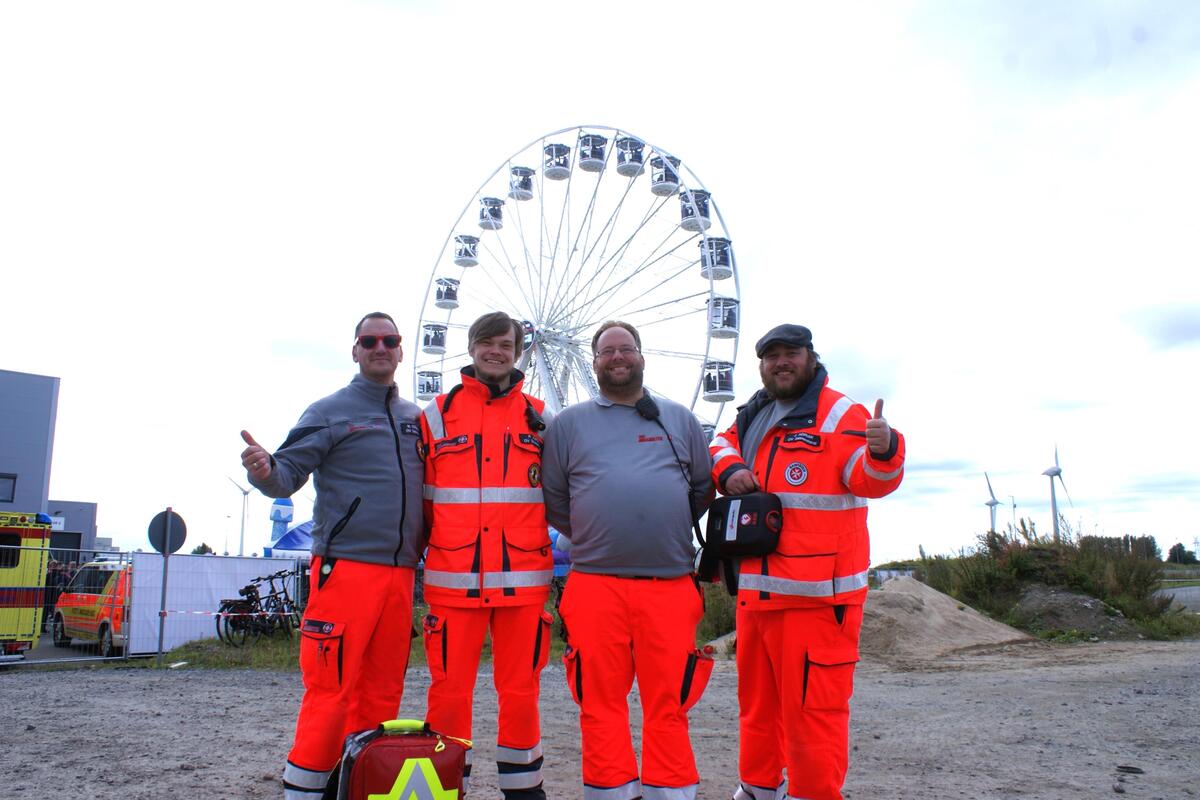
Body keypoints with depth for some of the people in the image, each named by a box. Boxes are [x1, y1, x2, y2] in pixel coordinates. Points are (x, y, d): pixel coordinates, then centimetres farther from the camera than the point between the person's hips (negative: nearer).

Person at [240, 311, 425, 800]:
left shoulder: (417, 418, 16)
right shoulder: (330, 412, 2)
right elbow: (288, 474, -7)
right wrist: (264, 471, -27)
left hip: (401, 575, 5)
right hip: (345, 569, -5)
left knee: (382, 695, 12)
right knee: (331, 692, -6)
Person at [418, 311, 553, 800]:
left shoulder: (539, 417, 11)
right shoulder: (437, 414, 8)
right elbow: (420, 496, 10)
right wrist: (424, 545, 6)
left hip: (523, 577, 1)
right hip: (453, 578, -1)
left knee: (520, 691, 8)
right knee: (449, 690, 3)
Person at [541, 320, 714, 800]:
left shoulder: (679, 419, 15)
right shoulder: (568, 424, 11)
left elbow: (703, 487, 19)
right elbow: (553, 499, 13)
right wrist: (593, 539, 10)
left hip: (670, 585, 1)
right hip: (594, 585, 0)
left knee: (668, 703, 4)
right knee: (601, 702, 4)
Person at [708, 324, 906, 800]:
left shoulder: (841, 415, -7)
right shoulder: (754, 417, 14)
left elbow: (868, 479, -16)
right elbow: (722, 445, 24)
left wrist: (883, 452, -39)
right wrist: (729, 469, 1)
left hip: (817, 595, -7)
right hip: (756, 590, 7)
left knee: (812, 705, -5)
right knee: (756, 698, 20)